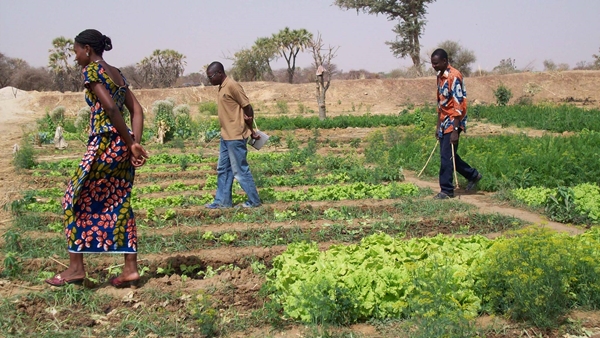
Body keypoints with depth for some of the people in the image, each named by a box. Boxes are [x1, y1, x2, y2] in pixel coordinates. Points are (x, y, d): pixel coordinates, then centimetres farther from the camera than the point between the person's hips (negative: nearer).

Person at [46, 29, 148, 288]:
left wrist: (131, 144, -12)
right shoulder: (116, 73, 18)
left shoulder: (91, 71, -7)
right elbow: (137, 110, 12)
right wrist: (134, 142, 2)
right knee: (118, 203, 9)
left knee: (77, 198, 2)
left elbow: (110, 107, -17)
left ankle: (75, 267, 4)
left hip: (105, 143, -8)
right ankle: (130, 268, 8)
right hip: (122, 146, 8)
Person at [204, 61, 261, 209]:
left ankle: (254, 201, 8)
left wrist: (251, 131, -5)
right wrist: (250, 131, 3)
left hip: (236, 137, -10)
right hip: (226, 136, 10)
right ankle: (222, 201, 20)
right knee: (223, 169, 13)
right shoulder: (222, 88, 13)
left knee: (240, 170, -2)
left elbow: (248, 108, -14)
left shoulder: (232, 86, -16)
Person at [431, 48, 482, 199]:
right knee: (446, 154, 13)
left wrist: (455, 130, -23)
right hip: (444, 123, 9)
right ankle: (473, 175, 29)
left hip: (453, 123, -9)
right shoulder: (440, 76, 11)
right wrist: (438, 126, 19)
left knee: (446, 156, -6)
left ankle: (446, 190, 3)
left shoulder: (454, 76, -17)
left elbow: (458, 106, -20)